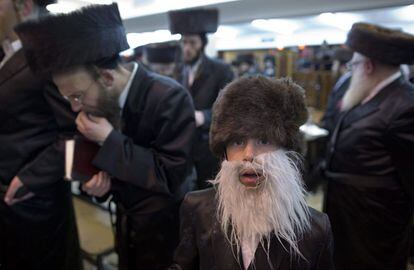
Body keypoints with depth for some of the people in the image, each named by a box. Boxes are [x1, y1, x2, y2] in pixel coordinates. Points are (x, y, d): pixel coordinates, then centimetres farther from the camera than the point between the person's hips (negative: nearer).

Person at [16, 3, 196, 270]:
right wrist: (103, 177, -14)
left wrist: (109, 138, -29)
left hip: (162, 227, -5)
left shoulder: (170, 98, -27)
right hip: (125, 220, 6)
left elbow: (172, 176, -26)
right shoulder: (105, 99, -5)